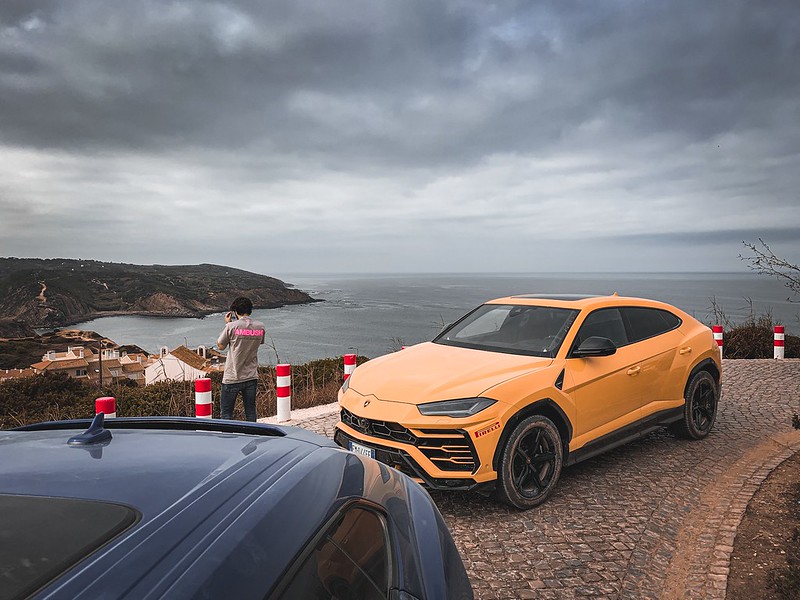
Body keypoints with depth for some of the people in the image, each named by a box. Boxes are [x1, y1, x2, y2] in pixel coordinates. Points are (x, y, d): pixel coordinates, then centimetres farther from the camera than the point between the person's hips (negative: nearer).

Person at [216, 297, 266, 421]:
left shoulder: (232, 326, -13)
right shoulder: (261, 327, -2)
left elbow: (220, 346, 0)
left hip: (232, 378, -4)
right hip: (251, 377, 4)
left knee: (226, 413, 7)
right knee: (250, 412, 12)